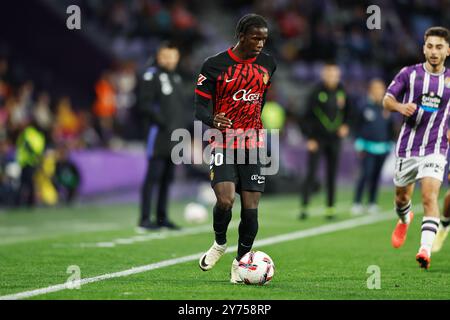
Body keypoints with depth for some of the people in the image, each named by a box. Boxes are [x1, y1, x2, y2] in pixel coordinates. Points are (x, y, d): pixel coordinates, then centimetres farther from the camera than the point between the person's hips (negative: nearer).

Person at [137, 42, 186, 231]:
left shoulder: (176, 78, 20)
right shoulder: (152, 76, -5)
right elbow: (145, 105, -14)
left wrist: (181, 127, 14)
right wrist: (163, 122, -18)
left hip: (174, 136, 8)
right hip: (159, 134, -8)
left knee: (167, 178, 10)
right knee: (153, 176, -10)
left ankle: (162, 217, 15)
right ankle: (145, 220, -10)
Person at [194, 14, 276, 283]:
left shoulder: (267, 64, 5)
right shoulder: (215, 65, -8)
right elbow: (200, 106, -9)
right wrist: (213, 121, -30)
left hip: (254, 146, 4)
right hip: (224, 144, -3)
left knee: (251, 207, -3)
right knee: (225, 201, -20)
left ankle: (240, 262, 14)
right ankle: (220, 243, 10)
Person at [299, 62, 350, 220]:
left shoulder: (341, 91, 3)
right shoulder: (317, 91, -9)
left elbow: (346, 110, 18)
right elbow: (307, 114, -7)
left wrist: (345, 125, 0)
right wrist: (309, 138, -11)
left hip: (334, 139, 4)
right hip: (317, 140, -4)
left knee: (332, 175, 5)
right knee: (311, 173, -8)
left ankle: (330, 208, 11)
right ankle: (304, 206, -5)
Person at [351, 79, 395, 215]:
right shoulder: (365, 107, -3)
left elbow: (391, 128, 12)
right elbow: (357, 126, 1)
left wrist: (390, 145, 2)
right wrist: (359, 145, -2)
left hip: (383, 147, 3)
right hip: (368, 146, -3)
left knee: (376, 176, 7)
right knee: (365, 174, -11)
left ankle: (372, 203, 14)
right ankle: (357, 203, -6)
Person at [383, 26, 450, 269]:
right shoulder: (409, 74, -1)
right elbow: (387, 100, 2)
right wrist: (400, 106, -19)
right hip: (407, 146, 1)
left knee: (430, 197, -20)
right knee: (402, 196, 16)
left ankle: (426, 249, -27)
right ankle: (404, 220, 52)